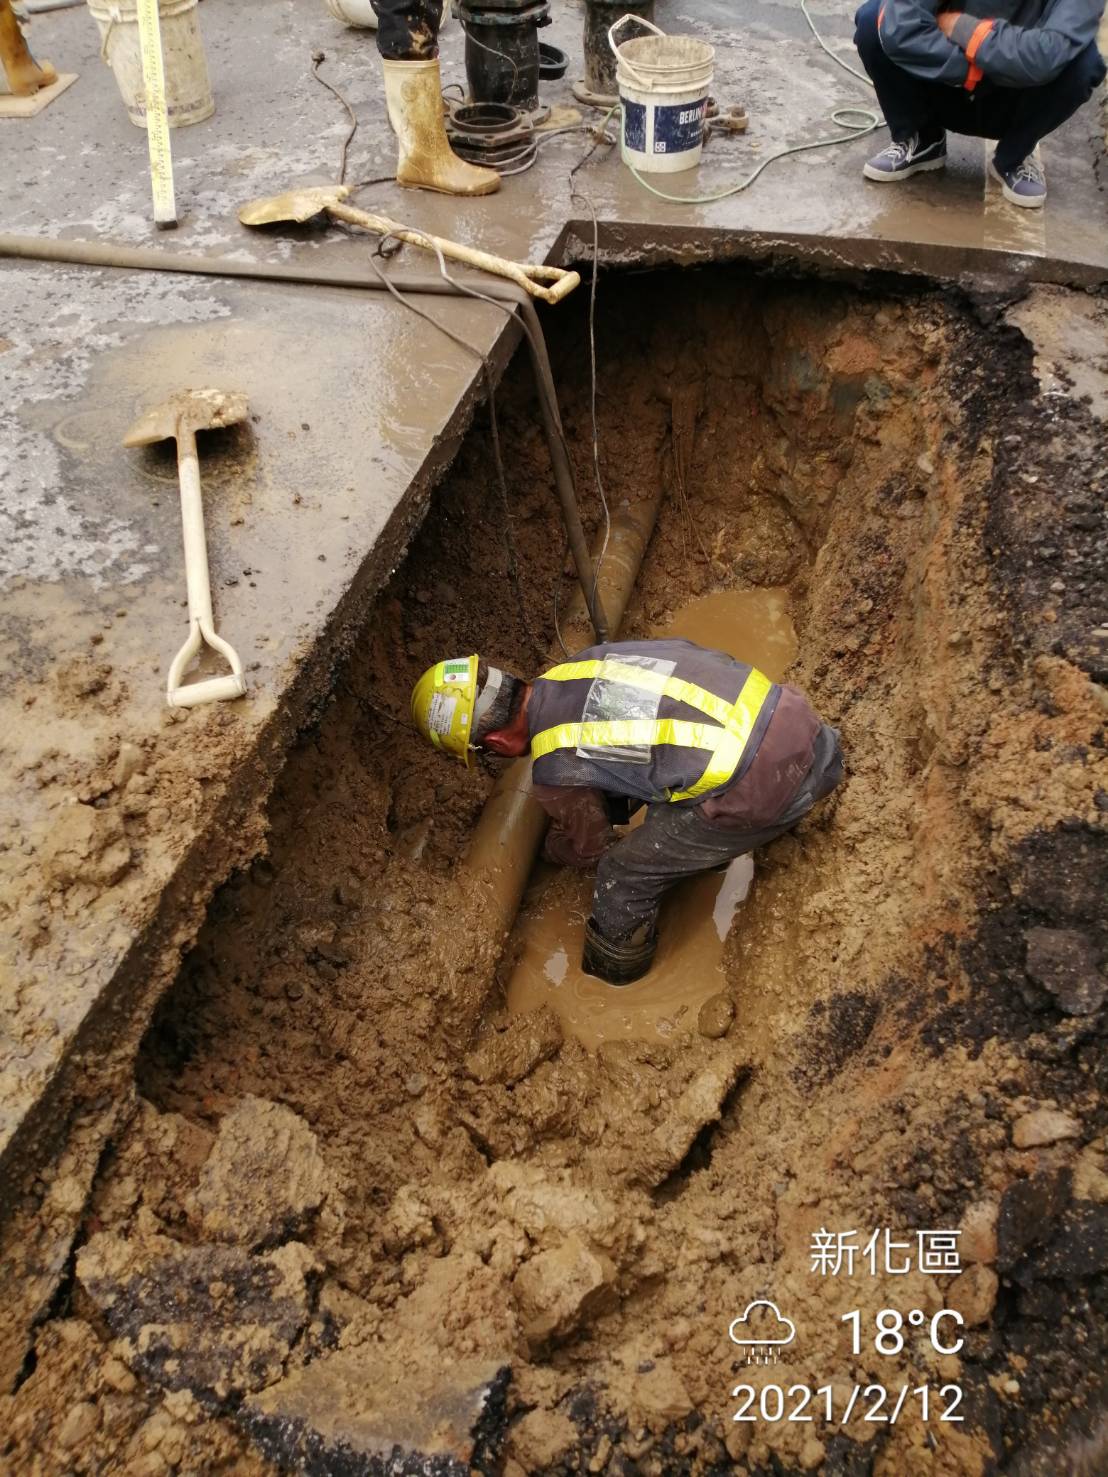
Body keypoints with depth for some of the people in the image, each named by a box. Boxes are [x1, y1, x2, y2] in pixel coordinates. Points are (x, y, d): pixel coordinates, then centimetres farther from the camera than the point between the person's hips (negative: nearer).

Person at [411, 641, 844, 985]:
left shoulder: (553, 770, -7)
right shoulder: (585, 661, 12)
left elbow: (590, 847, 15)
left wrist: (547, 847, 38)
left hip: (761, 785, -7)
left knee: (624, 876, 13)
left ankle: (608, 989, 38)